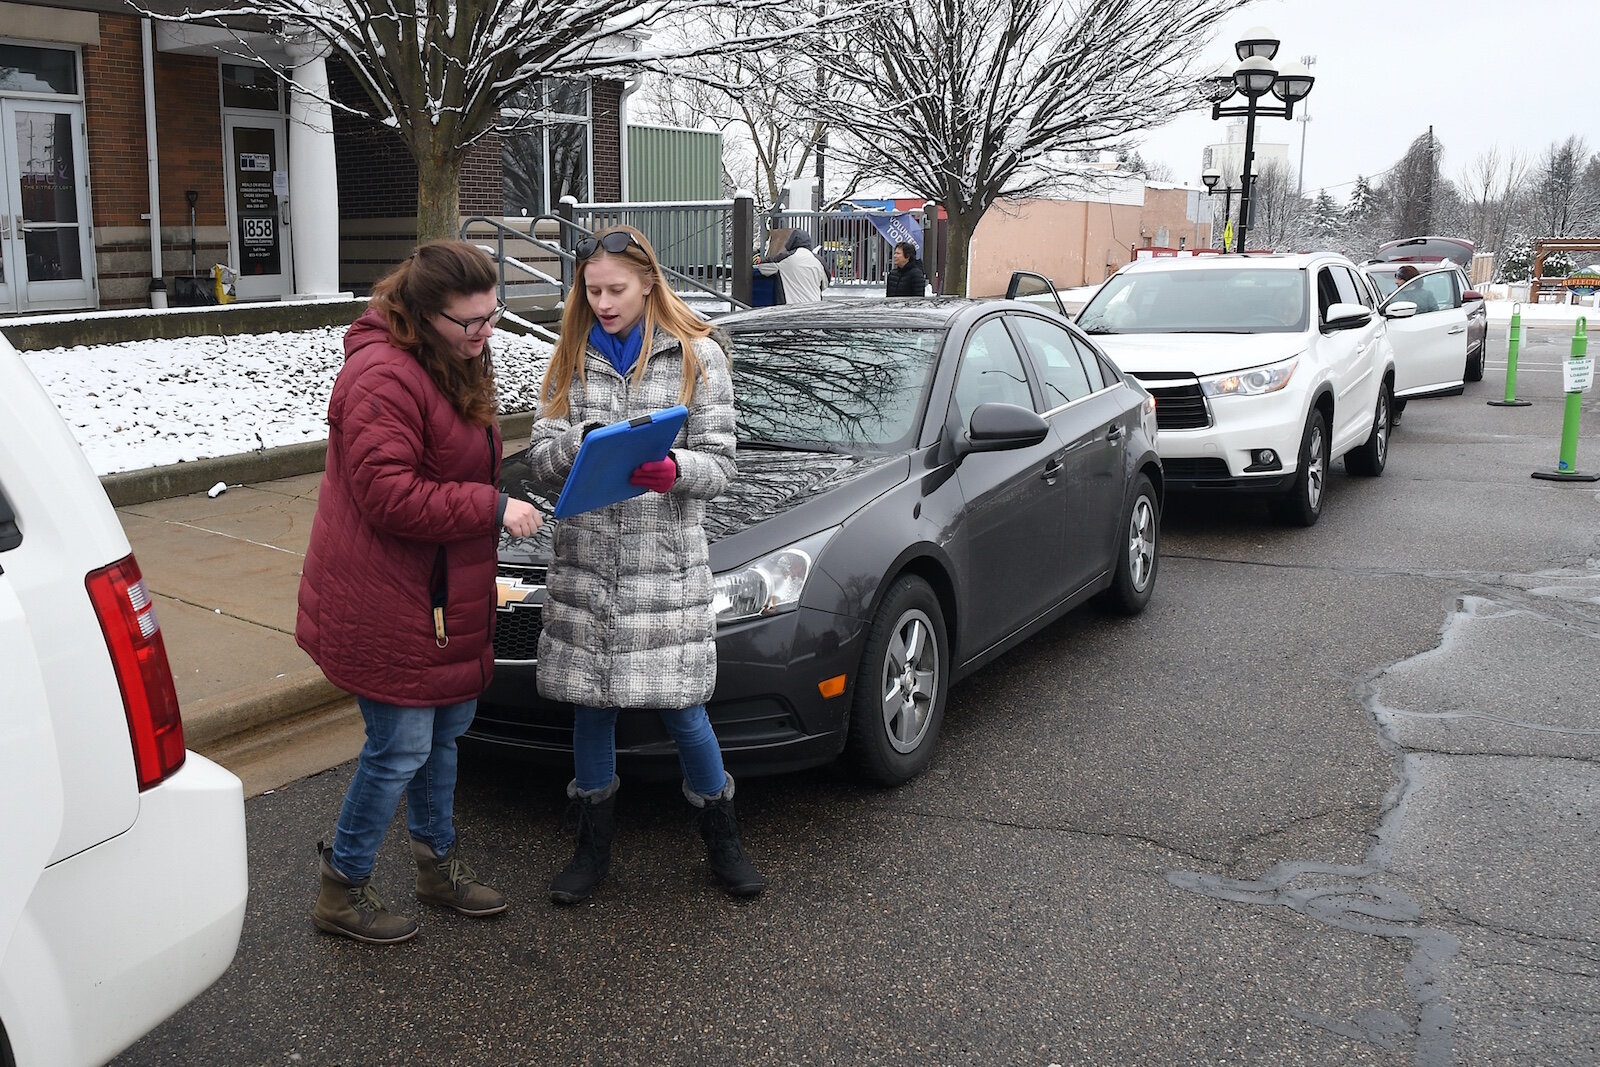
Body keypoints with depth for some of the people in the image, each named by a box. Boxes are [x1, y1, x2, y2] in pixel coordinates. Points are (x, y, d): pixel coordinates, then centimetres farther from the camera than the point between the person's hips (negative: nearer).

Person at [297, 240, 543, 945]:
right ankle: (342, 891, 17)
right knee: (401, 749, -2)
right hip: (386, 604, -10)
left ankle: (438, 862, 37)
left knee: (446, 727, 20)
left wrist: (493, 505, 20)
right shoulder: (384, 376, -22)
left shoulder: (455, 361, 12)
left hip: (444, 595, 10)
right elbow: (389, 494, -28)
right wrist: (491, 508, -25)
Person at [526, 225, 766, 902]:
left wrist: (672, 469, -24)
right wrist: (579, 441, -18)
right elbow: (540, 461, 4)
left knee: (681, 709, 0)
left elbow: (718, 464, -3)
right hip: (585, 561, 3)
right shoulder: (572, 358, 10)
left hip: (667, 563, -3)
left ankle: (723, 843, 22)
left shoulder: (698, 356, 2)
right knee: (590, 706, 10)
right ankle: (593, 848, 28)